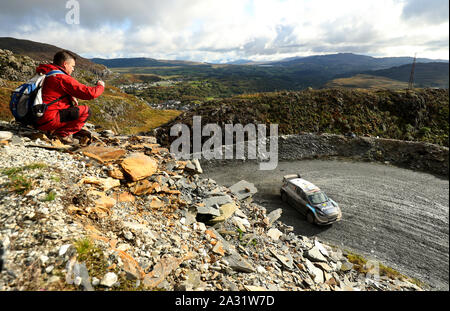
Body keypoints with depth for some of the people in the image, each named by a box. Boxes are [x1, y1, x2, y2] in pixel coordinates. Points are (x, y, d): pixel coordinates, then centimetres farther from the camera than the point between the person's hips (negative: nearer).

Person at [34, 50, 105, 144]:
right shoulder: (62, 78, -15)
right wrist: (101, 86, 4)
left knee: (70, 104, 27)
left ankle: (54, 130, 12)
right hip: (47, 121, -9)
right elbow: (90, 93, -15)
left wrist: (70, 96, 15)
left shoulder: (45, 74, 13)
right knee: (86, 111, -8)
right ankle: (62, 133, -8)